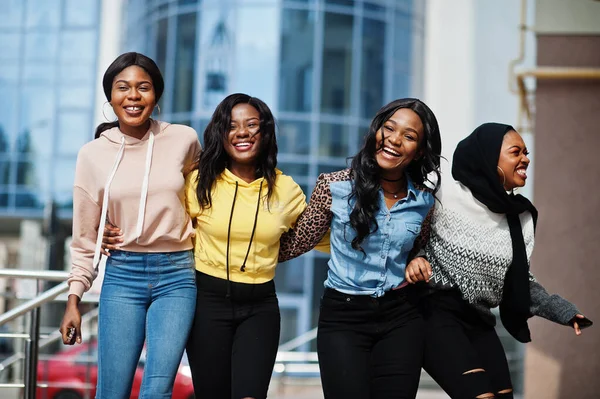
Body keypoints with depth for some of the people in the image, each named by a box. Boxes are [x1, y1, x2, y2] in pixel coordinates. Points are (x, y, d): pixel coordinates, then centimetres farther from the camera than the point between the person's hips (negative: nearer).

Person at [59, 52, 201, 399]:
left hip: (176, 275, -1)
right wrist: (74, 298, 6)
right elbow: (85, 236, 8)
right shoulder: (93, 155, 1)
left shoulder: (184, 140, -2)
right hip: (122, 276, 1)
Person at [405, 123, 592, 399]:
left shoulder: (521, 216, 6)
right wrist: (414, 260, -21)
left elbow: (521, 280, 13)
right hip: (436, 311, -7)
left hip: (478, 321, 7)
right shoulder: (446, 196, -11)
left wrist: (561, 310, 2)